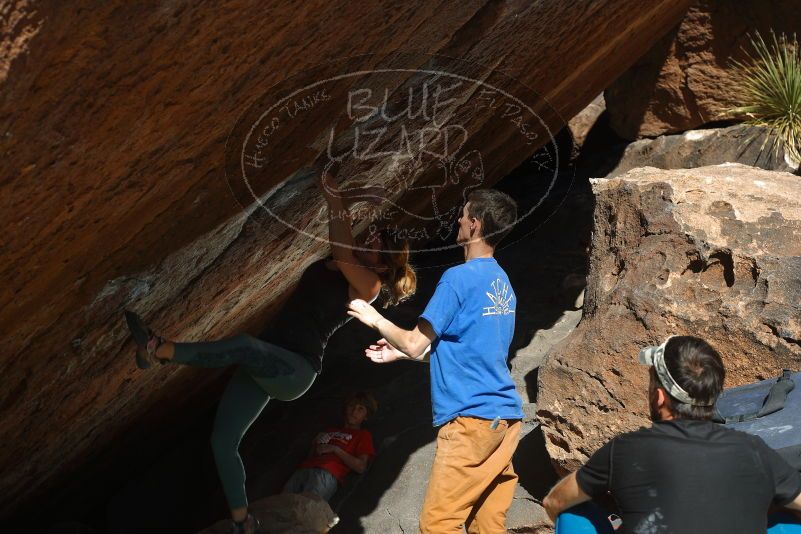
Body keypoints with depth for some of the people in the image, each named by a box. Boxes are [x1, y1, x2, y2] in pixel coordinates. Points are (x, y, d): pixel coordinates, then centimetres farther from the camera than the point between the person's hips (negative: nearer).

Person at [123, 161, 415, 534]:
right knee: (222, 442, 2)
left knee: (243, 345, -40)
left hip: (295, 370, -8)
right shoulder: (330, 266, 13)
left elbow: (342, 252, -23)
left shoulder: (367, 286, -7)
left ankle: (158, 350, -33)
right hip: (264, 361, 8)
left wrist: (333, 197, -22)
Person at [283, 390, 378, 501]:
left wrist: (335, 449, 1)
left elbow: (361, 467, 6)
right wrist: (316, 444, 12)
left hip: (327, 474, -5)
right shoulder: (330, 430, 39)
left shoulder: (363, 434, 23)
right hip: (304, 469, 5)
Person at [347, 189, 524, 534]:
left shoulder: (459, 278, -10)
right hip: (504, 417, 9)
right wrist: (399, 352, 27)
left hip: (471, 417, -9)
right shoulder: (502, 284, 17)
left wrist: (375, 319, 9)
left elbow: (416, 344, -8)